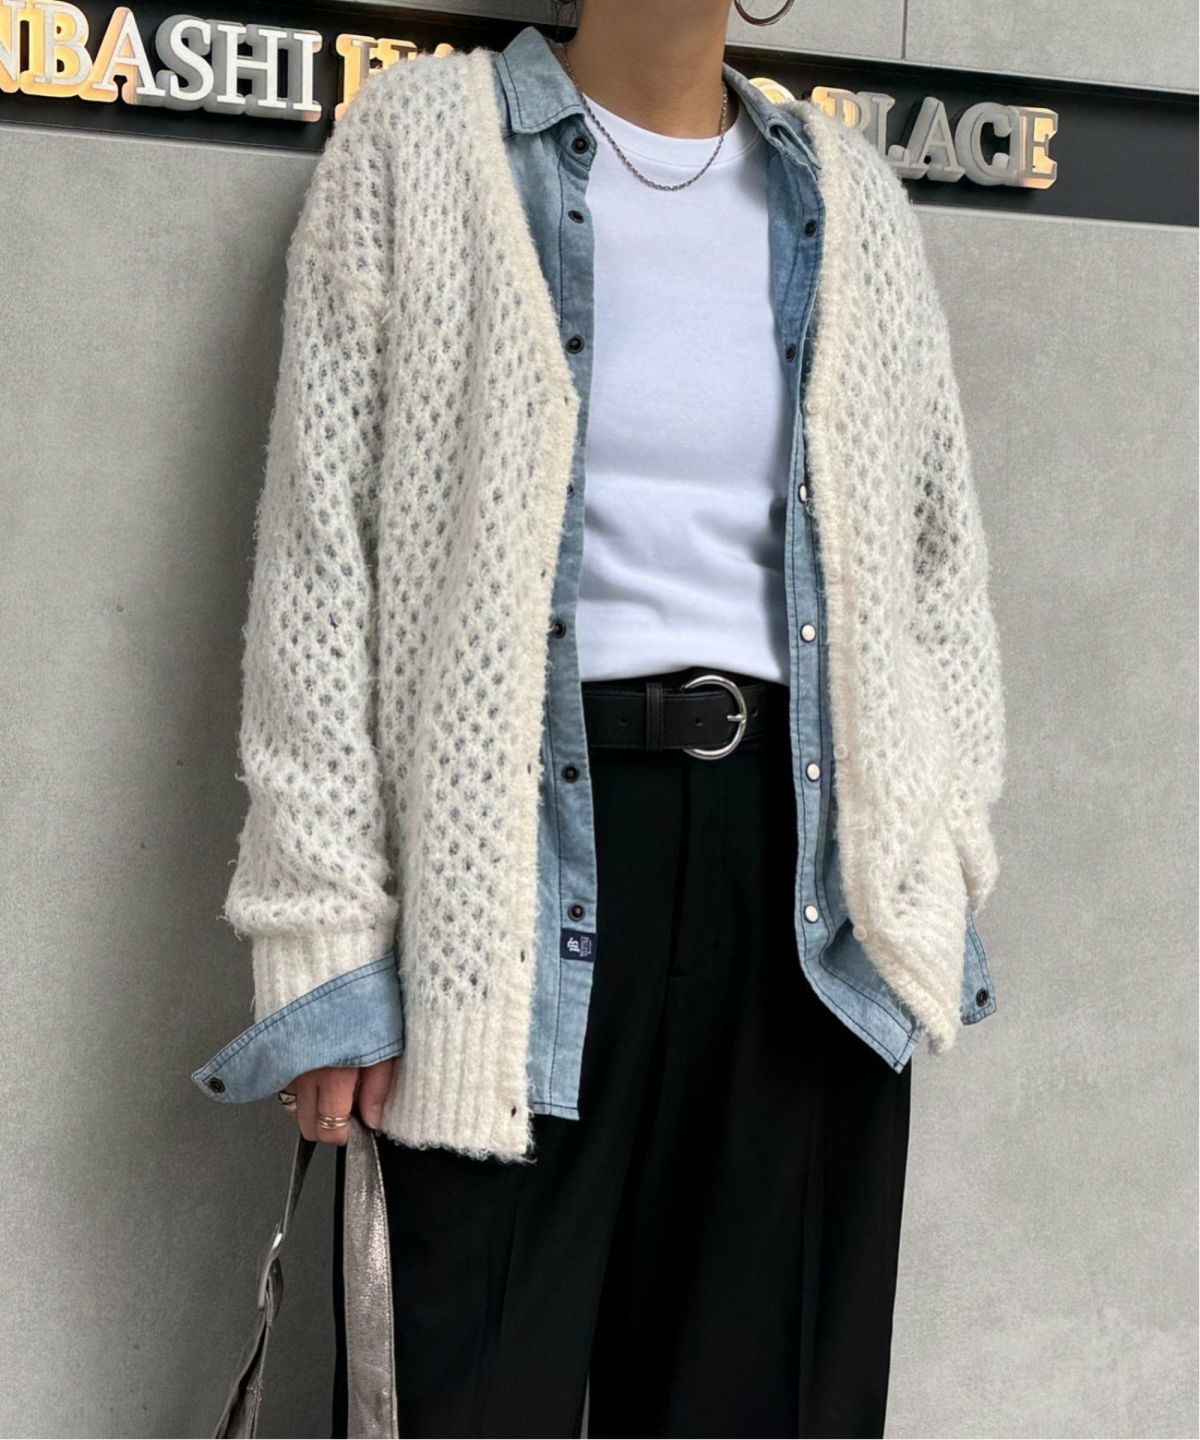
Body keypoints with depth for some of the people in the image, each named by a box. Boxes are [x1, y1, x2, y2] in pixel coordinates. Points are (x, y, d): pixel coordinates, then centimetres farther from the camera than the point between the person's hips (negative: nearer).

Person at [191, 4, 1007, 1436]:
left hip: (804, 851, 4)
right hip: (524, 847, -3)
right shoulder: (421, 139, 4)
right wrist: (324, 940, -8)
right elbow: (319, 547, -1)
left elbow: (940, 556, 18)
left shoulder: (854, 201, 14)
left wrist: (931, 860, 6)